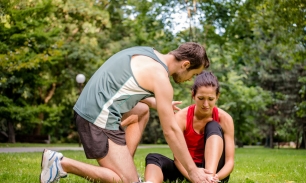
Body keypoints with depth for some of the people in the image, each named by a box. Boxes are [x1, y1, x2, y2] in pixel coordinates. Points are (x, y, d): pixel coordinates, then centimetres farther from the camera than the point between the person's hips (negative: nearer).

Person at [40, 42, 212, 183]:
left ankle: (124, 164, 17)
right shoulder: (160, 77, -12)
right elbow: (171, 131, -11)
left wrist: (161, 105, 28)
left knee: (142, 110, 29)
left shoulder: (150, 53, 14)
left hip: (90, 108, 10)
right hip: (99, 118, -10)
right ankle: (63, 164, -9)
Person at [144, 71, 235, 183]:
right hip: (187, 171, 1)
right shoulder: (181, 117, -12)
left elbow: (230, 161, -15)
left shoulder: (224, 119, -11)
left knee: (213, 126, -21)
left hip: (214, 169, 0)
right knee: (153, 158, -26)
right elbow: (178, 157, -20)